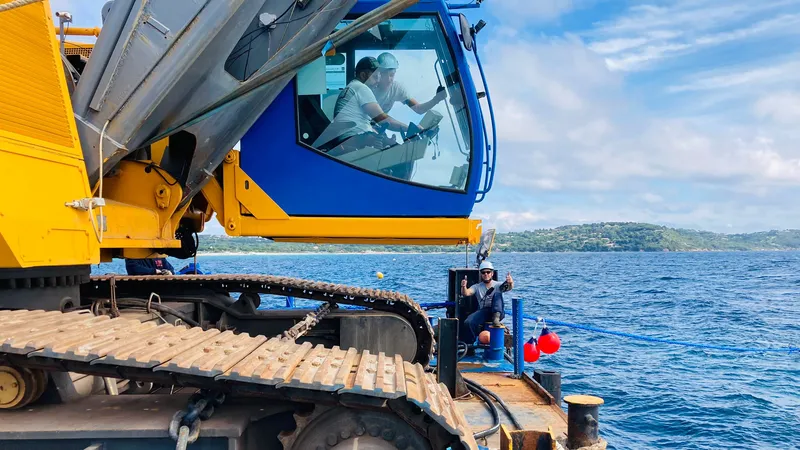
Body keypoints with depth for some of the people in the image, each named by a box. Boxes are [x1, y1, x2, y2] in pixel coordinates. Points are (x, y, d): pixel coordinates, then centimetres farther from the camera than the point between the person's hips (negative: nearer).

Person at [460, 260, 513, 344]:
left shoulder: (498, 285, 9)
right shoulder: (477, 287, 14)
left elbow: (509, 287, -12)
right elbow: (466, 293, -5)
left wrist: (510, 283, -38)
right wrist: (464, 287, -30)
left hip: (498, 312, -2)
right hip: (483, 311, 2)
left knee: (497, 294, -27)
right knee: (468, 322, -25)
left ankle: (496, 317, -44)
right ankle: (469, 344, -10)